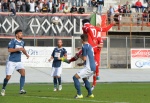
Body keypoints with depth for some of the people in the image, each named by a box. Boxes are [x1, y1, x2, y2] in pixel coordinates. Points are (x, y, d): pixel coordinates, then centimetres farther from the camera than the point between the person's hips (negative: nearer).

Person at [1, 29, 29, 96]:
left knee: (23, 72, -20)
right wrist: (18, 49, -27)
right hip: (11, 61, -5)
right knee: (8, 76, -3)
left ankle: (21, 89, -20)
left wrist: (26, 54, 10)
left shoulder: (22, 42, 10)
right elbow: (9, 50, -22)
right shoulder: (13, 41, -10)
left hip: (18, 62, 5)